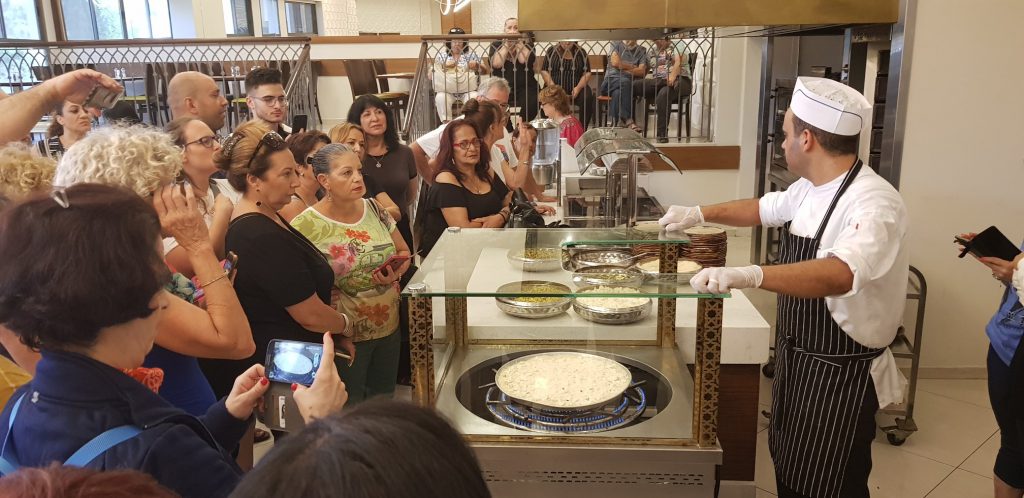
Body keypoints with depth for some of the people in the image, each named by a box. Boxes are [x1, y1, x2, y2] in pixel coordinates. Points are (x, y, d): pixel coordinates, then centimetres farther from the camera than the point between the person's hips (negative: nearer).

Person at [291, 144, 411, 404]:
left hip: (389, 327, 5)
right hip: (346, 336, -5)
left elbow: (403, 251, 12)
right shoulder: (305, 226, -15)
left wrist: (396, 273, -9)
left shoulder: (373, 208, 2)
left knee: (385, 400, 20)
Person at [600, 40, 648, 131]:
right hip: (611, 80, -1)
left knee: (618, 93, -36)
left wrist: (624, 68, -2)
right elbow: (615, 62, -2)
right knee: (625, 82, -37)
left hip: (629, 84, 1)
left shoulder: (642, 51, 19)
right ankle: (628, 120, -42)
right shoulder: (616, 45, 16)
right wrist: (633, 67, 5)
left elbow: (642, 71, 4)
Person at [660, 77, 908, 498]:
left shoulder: (874, 203, -26)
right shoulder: (810, 190, 2)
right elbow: (763, 208, 22)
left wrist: (750, 275, -57)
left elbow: (841, 274, -44)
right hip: (798, 360, 9)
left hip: (841, 376, -8)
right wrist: (699, 214, 19)